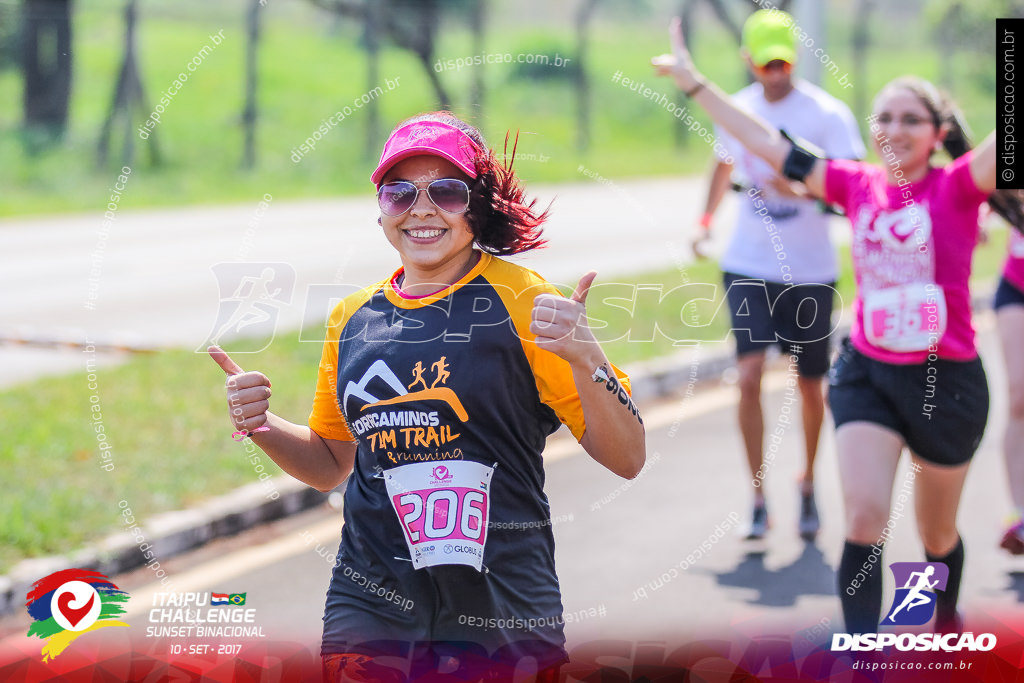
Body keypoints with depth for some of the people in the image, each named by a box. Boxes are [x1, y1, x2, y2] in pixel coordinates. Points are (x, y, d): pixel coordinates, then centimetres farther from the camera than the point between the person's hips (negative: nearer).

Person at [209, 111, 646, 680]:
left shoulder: (523, 301, -6)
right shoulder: (352, 316, 8)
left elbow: (626, 460, -9)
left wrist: (584, 359, -24)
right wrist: (262, 426, 3)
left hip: (500, 615, -3)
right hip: (368, 609, 4)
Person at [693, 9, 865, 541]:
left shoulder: (827, 113, -9)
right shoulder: (736, 110, 4)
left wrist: (803, 188, -34)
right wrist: (705, 221, 17)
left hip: (810, 271, -2)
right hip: (748, 267, 2)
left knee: (810, 384, 10)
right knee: (749, 377, -14)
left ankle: (808, 485, 35)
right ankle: (758, 500, -7)